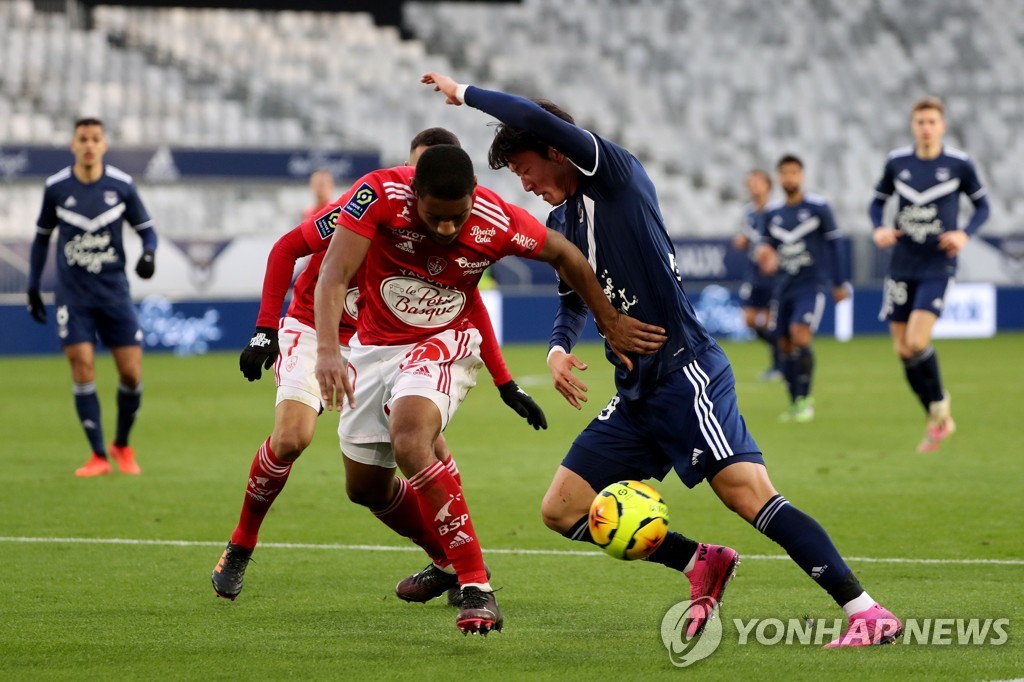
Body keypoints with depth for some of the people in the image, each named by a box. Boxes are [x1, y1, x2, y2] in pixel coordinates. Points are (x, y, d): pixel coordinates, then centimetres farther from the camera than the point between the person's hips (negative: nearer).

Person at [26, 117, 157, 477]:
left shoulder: (121, 185, -3)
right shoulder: (56, 187, -2)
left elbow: (146, 229, 7)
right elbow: (42, 236, 12)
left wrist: (148, 253, -16)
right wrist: (33, 286, 10)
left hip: (114, 291, 1)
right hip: (72, 294, -1)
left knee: (131, 372, -4)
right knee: (82, 367, -12)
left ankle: (122, 445, 20)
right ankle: (99, 457, -5)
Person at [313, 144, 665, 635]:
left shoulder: (497, 223, -23)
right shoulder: (380, 194, -26)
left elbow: (564, 255, -4)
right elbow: (335, 274, -29)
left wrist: (611, 324, 5)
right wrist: (327, 350, -44)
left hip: (442, 345, -3)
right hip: (374, 346, 3)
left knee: (409, 443, -32)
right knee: (364, 485, 12)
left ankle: (476, 589, -29)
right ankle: (448, 560, 39)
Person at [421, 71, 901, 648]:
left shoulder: (617, 175, -6)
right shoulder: (568, 222, 18)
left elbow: (534, 120, -20)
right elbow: (576, 302, 31)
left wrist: (465, 93, -6)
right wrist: (559, 348, 9)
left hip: (685, 374, -9)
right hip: (637, 397, 9)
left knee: (752, 497, -21)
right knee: (562, 511, 7)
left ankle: (869, 614, -23)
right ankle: (702, 564, 16)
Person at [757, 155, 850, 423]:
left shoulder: (818, 208, -3)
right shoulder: (772, 214, 9)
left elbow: (833, 244, 1)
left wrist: (839, 283, 1)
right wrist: (766, 255, -6)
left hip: (811, 283, -5)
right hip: (784, 287, 5)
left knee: (800, 335, -22)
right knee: (785, 345, 4)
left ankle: (805, 399, -13)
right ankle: (796, 404, 14)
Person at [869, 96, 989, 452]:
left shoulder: (959, 164, -4)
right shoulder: (897, 161, 2)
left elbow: (982, 205, 6)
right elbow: (878, 200, 15)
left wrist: (965, 233, -12)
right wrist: (879, 228, -5)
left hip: (938, 266, -4)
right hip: (902, 266, 4)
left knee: (917, 342, -19)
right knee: (902, 349, 3)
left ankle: (939, 404, 6)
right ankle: (939, 421, 19)